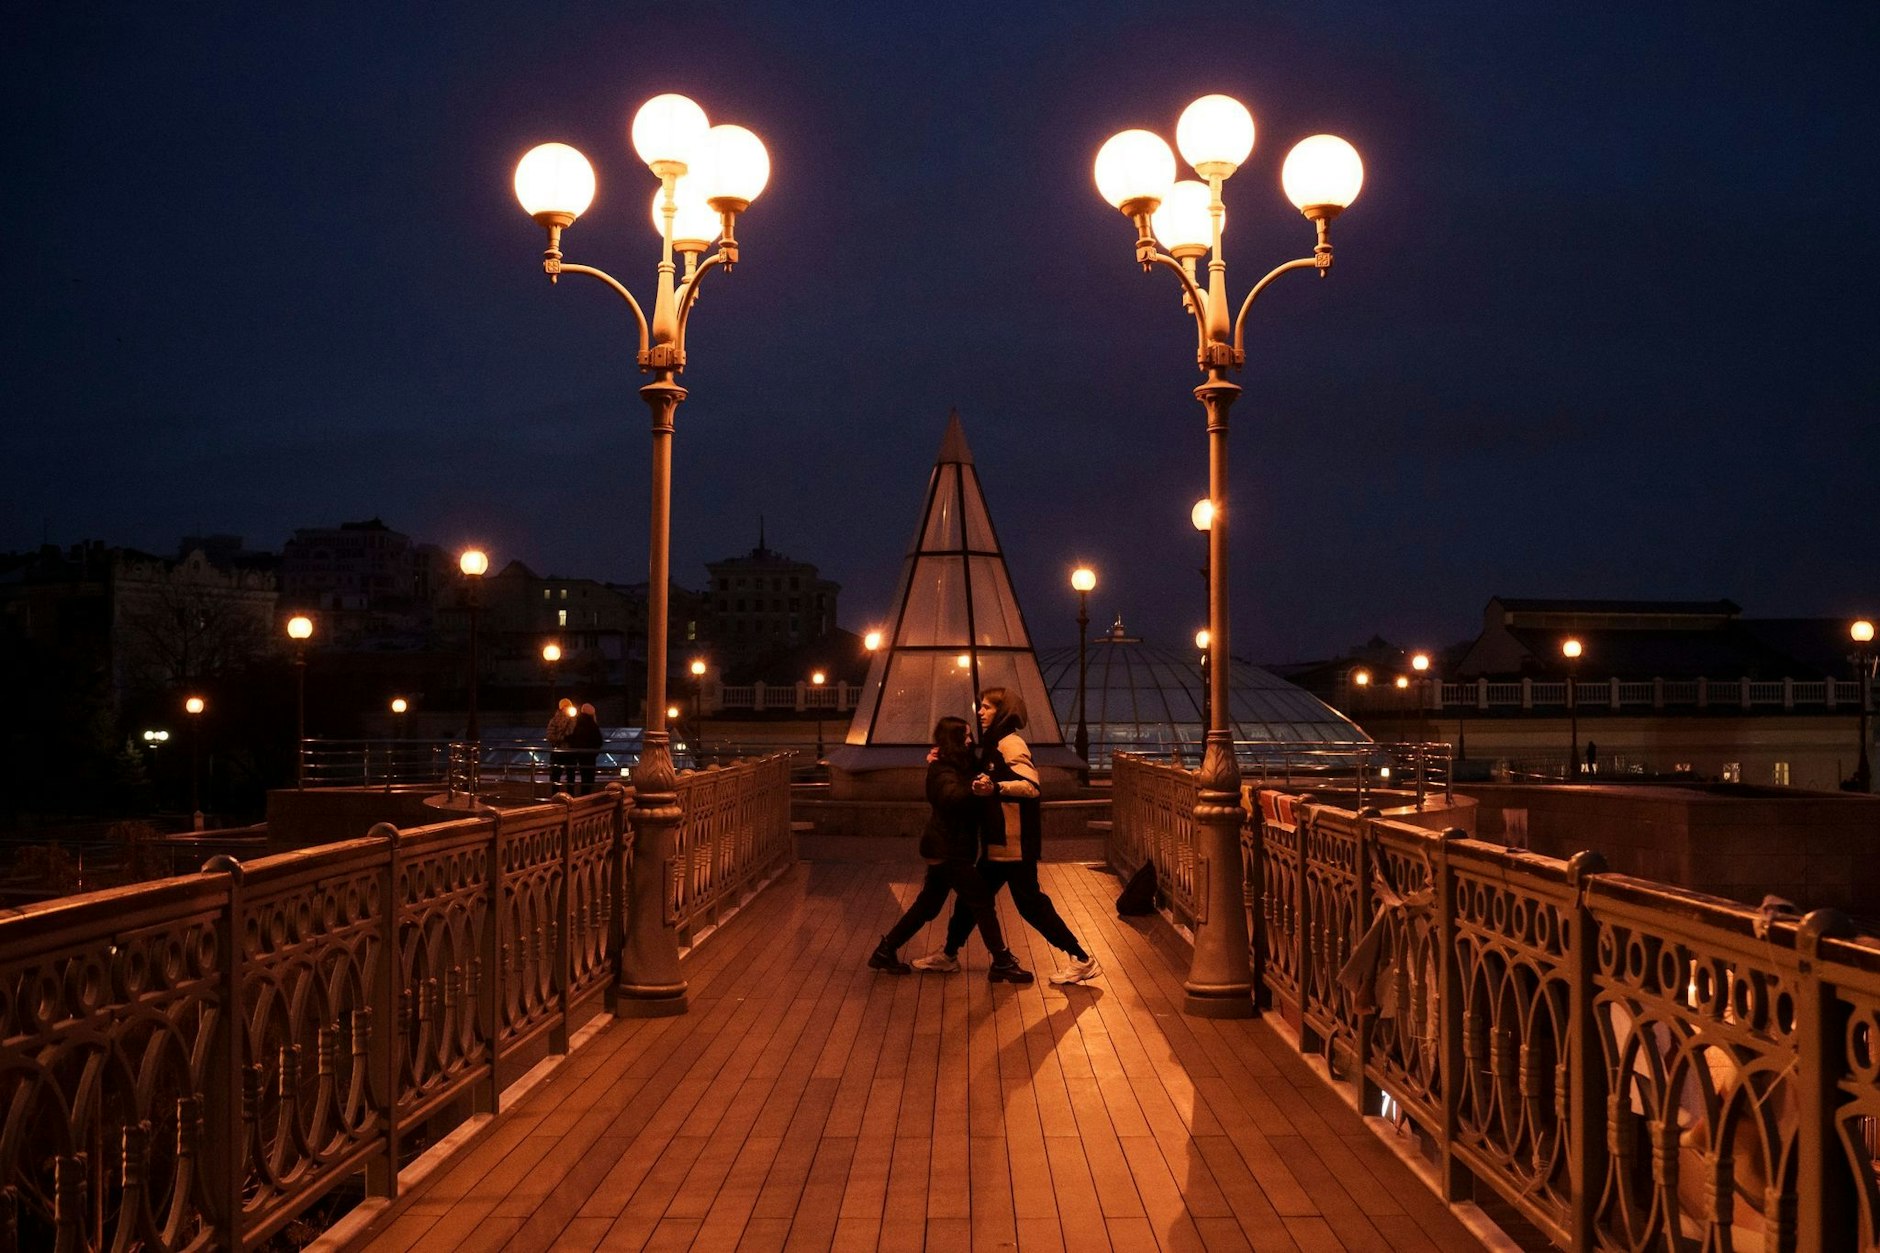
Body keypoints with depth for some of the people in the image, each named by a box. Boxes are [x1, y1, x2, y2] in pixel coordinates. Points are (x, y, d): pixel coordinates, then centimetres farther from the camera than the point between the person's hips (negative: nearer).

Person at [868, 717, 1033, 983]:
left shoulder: (954, 766, 12)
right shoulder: (943, 771, -18)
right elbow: (952, 795, -38)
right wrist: (976, 788, -52)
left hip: (945, 849, 10)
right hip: (948, 850, -10)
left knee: (928, 906, 15)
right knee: (982, 903, -5)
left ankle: (885, 951, 20)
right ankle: (1002, 964, 0)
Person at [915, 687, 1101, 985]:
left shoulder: (1011, 743, -14)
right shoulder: (993, 745, 15)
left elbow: (1031, 786, -27)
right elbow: (985, 781, 27)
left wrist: (995, 787, -41)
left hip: (1016, 843, -9)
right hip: (998, 843, 9)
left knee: (1030, 903, -6)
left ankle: (1082, 961, 1)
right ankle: (948, 956, 29)